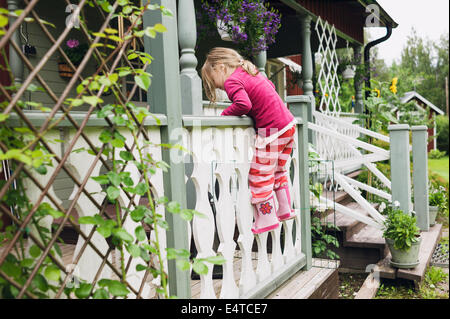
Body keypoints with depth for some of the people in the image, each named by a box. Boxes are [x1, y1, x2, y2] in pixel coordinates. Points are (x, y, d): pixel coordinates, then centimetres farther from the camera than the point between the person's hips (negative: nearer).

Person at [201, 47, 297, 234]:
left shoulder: (232, 80, -10)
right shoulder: (249, 72, 17)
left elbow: (243, 104, -27)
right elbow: (270, 86, 31)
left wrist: (225, 114, -9)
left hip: (271, 130, -9)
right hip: (289, 124, 10)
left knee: (259, 175, 1)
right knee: (277, 170, 22)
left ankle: (267, 219, 8)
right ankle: (285, 210, 30)